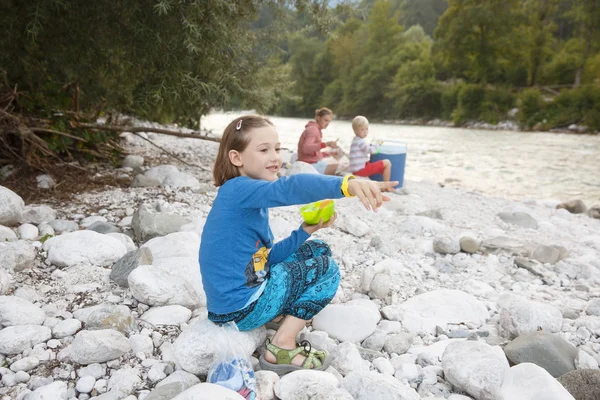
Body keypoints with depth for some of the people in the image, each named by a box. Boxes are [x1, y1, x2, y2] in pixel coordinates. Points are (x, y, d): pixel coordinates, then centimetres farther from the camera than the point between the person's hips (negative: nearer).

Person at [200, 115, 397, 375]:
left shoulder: (251, 200, 11)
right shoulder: (237, 189, -20)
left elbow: (267, 258, 10)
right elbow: (290, 187, -41)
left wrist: (306, 231, -1)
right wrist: (347, 184, -55)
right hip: (239, 308, -10)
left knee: (318, 249, 13)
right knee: (326, 269, -6)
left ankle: (282, 313, 12)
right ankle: (282, 349, -4)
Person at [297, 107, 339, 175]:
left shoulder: (316, 130, 19)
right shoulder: (312, 129, -11)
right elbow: (306, 148, -30)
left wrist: (329, 153, 12)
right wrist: (325, 144, -39)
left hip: (317, 163, 11)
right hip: (312, 166, -11)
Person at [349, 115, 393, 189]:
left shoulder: (356, 140, 17)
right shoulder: (360, 141, -15)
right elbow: (370, 150, -19)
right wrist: (378, 144, -4)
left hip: (356, 170, 11)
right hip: (361, 169, -11)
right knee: (387, 163, -11)